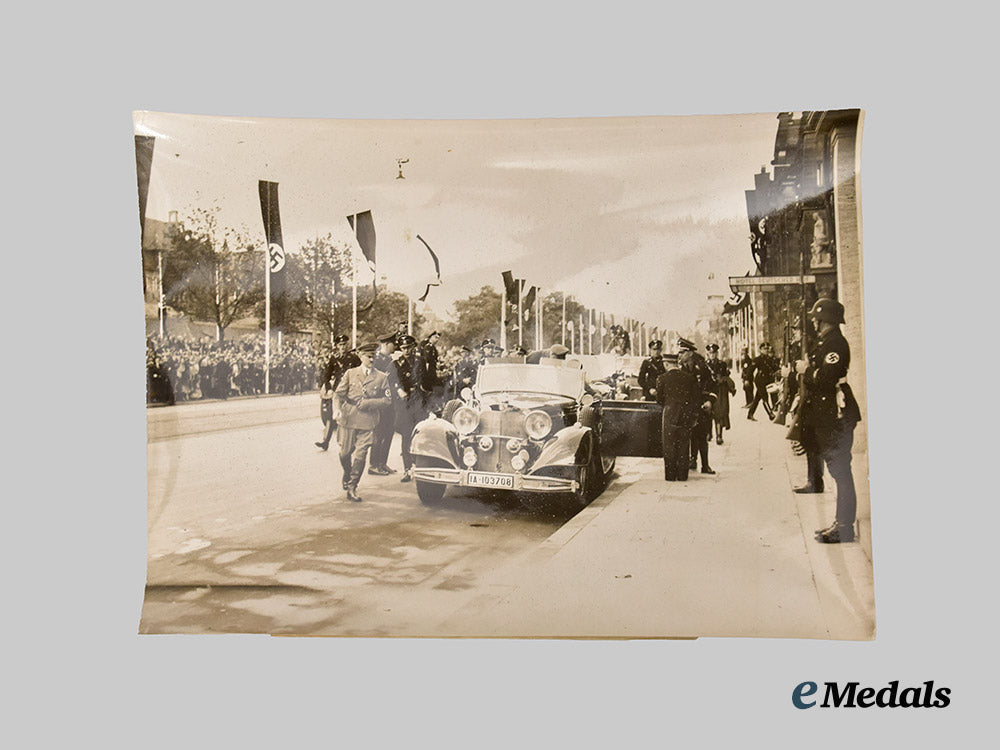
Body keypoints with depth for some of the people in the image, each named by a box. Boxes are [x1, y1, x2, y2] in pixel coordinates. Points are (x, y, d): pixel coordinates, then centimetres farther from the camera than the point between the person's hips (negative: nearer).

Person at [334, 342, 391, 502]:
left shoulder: (382, 377, 4)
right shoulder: (350, 373, 6)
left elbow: (386, 400, 3)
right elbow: (338, 393, 7)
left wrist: (368, 403, -10)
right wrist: (338, 409, -11)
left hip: (368, 422, -1)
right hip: (348, 419, 1)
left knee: (360, 455, -7)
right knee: (345, 453, 11)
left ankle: (352, 487, 4)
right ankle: (347, 477, 40)